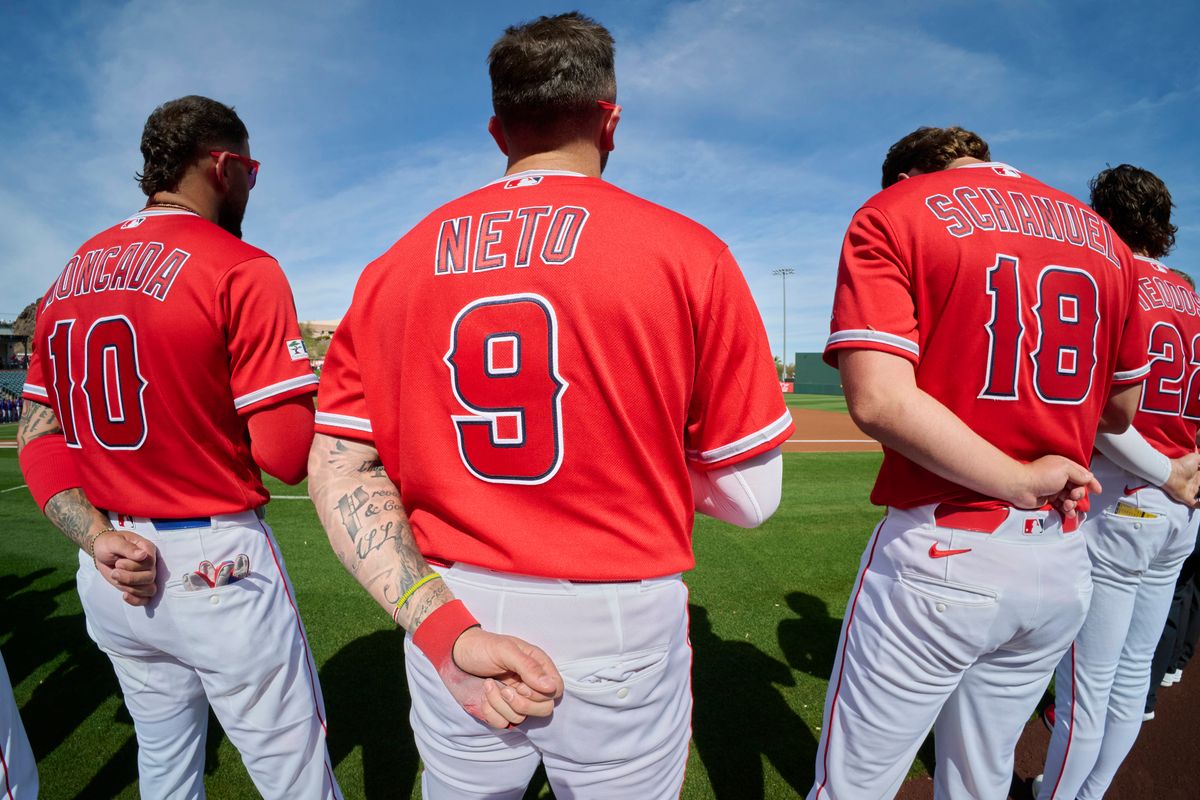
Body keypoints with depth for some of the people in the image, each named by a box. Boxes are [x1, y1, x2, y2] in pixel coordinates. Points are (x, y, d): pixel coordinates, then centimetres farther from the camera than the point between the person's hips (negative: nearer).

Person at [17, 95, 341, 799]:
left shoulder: (71, 277, 9)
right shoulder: (242, 271, -14)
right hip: (217, 569, -8)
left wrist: (96, 537, -2)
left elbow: (38, 437, 8)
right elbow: (287, 456, -20)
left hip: (111, 578, 8)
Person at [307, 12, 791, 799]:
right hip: (619, 633, -2)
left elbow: (338, 470, -4)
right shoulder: (686, 251, -10)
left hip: (445, 618, 3)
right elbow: (749, 495, -8)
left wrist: (443, 628, -10)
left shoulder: (397, 265, 1)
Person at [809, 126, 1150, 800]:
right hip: (1064, 565, 6)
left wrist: (1021, 481, -12)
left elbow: (878, 400, -21)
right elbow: (1121, 412, 19)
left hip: (942, 558, -6)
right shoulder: (1103, 239, 12)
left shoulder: (893, 211, -5)